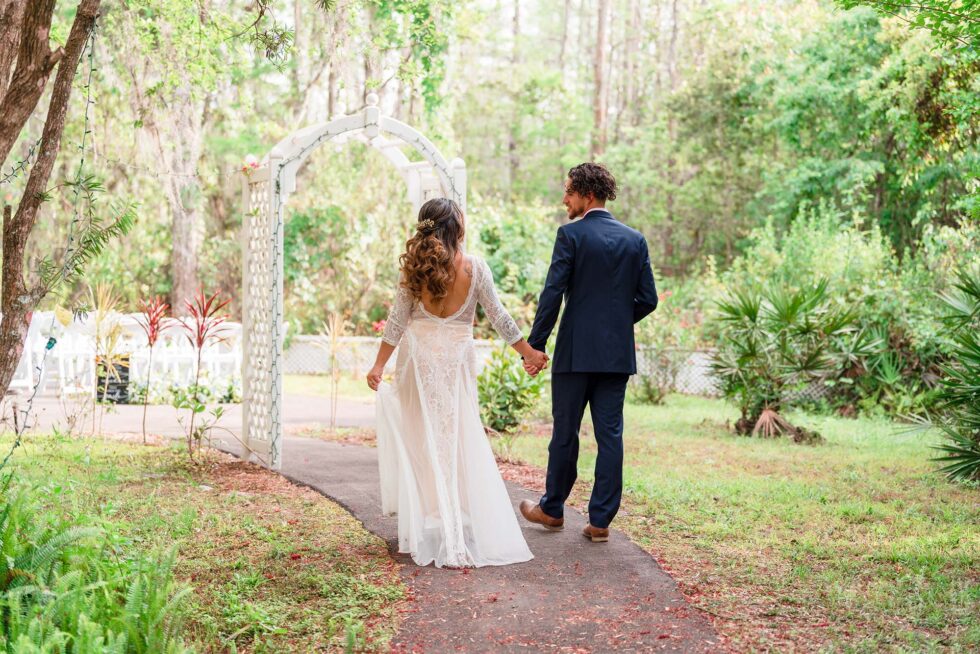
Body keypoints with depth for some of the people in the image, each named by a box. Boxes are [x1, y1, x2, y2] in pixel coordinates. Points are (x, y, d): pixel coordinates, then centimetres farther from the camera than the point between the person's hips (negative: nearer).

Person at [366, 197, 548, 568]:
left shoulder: (415, 267, -3)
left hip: (419, 360, 1)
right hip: (457, 361, -1)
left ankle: (429, 534, 13)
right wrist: (528, 352, 8)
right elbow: (498, 316, -2)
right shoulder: (475, 267, -6)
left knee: (424, 443, 9)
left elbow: (397, 321, -3)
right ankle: (463, 534, 10)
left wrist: (379, 365, 2)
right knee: (462, 444, 7)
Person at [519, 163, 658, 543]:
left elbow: (552, 294, -12)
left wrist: (535, 345, -7)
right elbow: (648, 299, 5)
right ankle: (600, 519, 8)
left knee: (565, 432, 9)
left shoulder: (571, 234, -8)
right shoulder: (635, 239, 7)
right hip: (618, 353, 4)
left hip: (576, 351, -4)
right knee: (610, 434, 6)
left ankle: (552, 509, 23)